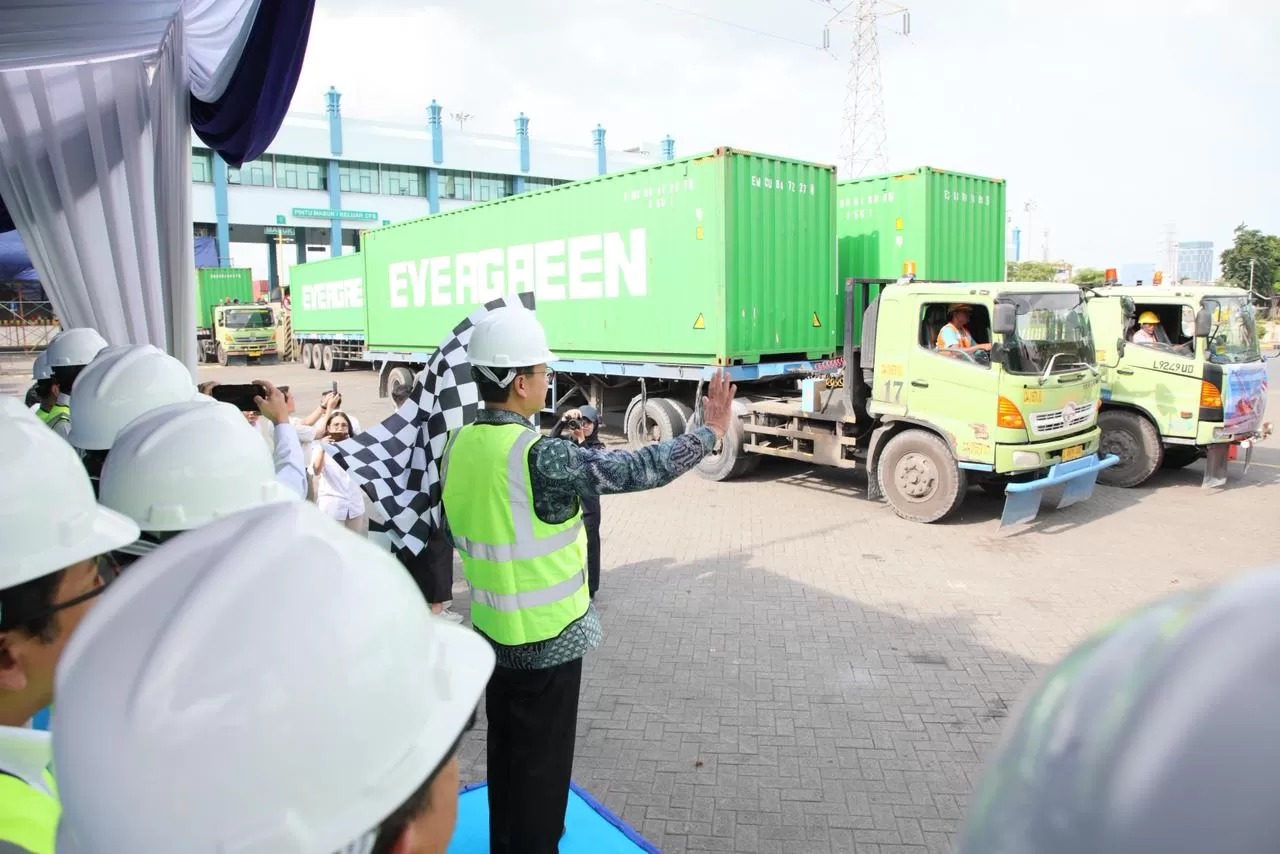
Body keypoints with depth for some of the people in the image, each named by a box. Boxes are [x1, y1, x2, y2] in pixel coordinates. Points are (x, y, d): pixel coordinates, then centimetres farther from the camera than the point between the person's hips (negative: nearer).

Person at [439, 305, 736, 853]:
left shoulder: (460, 446, -3)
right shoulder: (542, 457, -27)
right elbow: (640, 470, -21)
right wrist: (710, 433, -10)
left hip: (492, 628, 8)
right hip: (548, 638, -8)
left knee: (505, 750, 24)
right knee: (542, 762, 11)